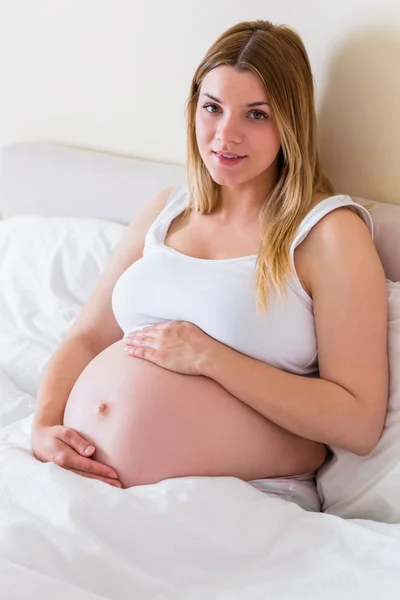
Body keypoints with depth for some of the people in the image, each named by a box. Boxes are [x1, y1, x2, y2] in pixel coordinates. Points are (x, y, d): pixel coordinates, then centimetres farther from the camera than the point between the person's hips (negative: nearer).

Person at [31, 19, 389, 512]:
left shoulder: (330, 231, -3)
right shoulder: (167, 209, 15)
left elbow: (359, 424, -10)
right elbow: (86, 337, 15)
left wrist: (209, 357, -14)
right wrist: (44, 426, -4)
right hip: (91, 477, 5)